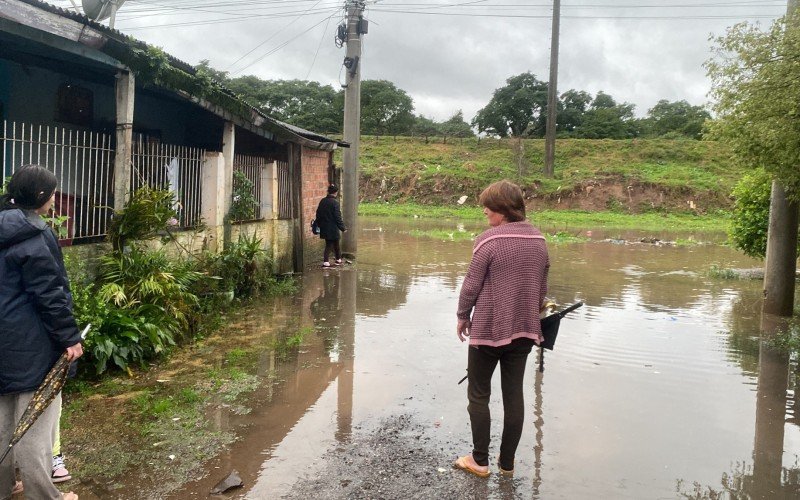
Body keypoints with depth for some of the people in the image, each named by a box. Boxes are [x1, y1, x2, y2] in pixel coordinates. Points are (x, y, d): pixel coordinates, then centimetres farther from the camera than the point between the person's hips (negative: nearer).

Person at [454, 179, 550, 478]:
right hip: (524, 330, 6)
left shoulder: (489, 240, -16)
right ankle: (507, 462, 23)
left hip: (488, 329, -5)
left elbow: (471, 285, -11)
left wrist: (463, 317, 4)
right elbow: (542, 287, 10)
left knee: (478, 394, 10)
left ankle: (480, 461, 17)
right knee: (514, 394, 13)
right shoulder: (538, 240, 3)